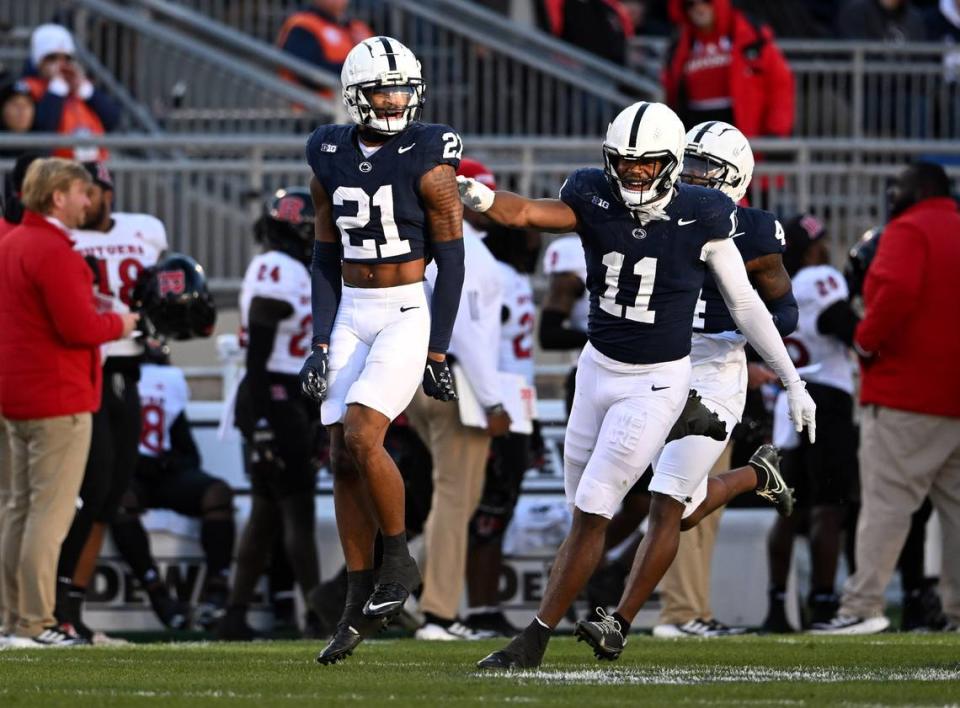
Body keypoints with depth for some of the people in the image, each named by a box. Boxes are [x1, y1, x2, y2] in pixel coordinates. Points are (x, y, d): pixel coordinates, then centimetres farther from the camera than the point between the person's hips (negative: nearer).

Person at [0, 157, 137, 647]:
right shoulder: (52, 251, -17)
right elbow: (77, 327, -23)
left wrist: (91, 306, 14)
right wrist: (119, 324, -5)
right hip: (57, 398, -10)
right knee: (51, 511, -7)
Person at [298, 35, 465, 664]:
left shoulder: (427, 159, -11)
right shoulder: (332, 158, 5)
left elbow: (451, 260, -9)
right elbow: (327, 258, 12)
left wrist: (438, 352, -11)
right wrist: (322, 343, 5)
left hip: (409, 315, -6)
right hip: (351, 317, 6)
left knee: (361, 437, -21)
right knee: (344, 459, 2)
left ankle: (399, 562, 0)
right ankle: (360, 605, 11)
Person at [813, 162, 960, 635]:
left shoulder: (908, 232, -7)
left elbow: (896, 291, -24)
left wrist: (867, 340, -11)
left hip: (906, 392, -7)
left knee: (885, 501, -9)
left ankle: (863, 606, -14)